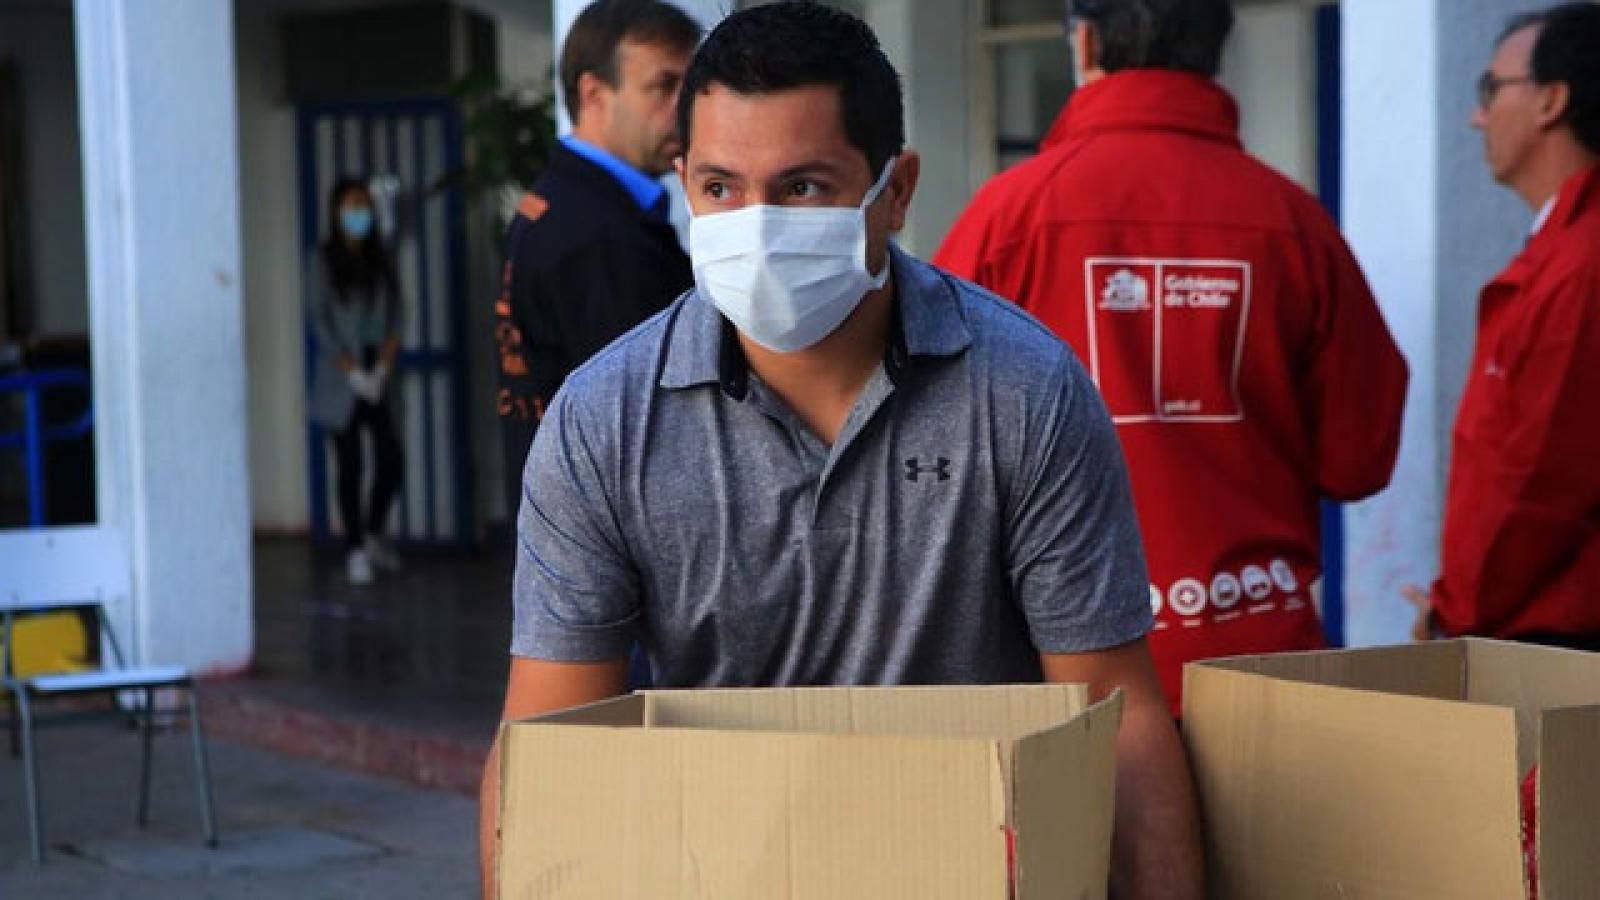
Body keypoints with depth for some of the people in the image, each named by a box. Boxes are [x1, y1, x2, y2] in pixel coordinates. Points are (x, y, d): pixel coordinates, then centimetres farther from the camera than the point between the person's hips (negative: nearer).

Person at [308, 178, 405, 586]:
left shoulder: (379, 260, 9)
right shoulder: (326, 262, -3)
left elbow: (394, 317, 6)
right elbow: (319, 321, -7)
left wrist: (383, 367, -7)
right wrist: (353, 371, -12)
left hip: (376, 373, 4)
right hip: (341, 380, -4)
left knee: (391, 459, -3)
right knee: (350, 464, -1)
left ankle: (373, 532, 20)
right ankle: (355, 550, 9)